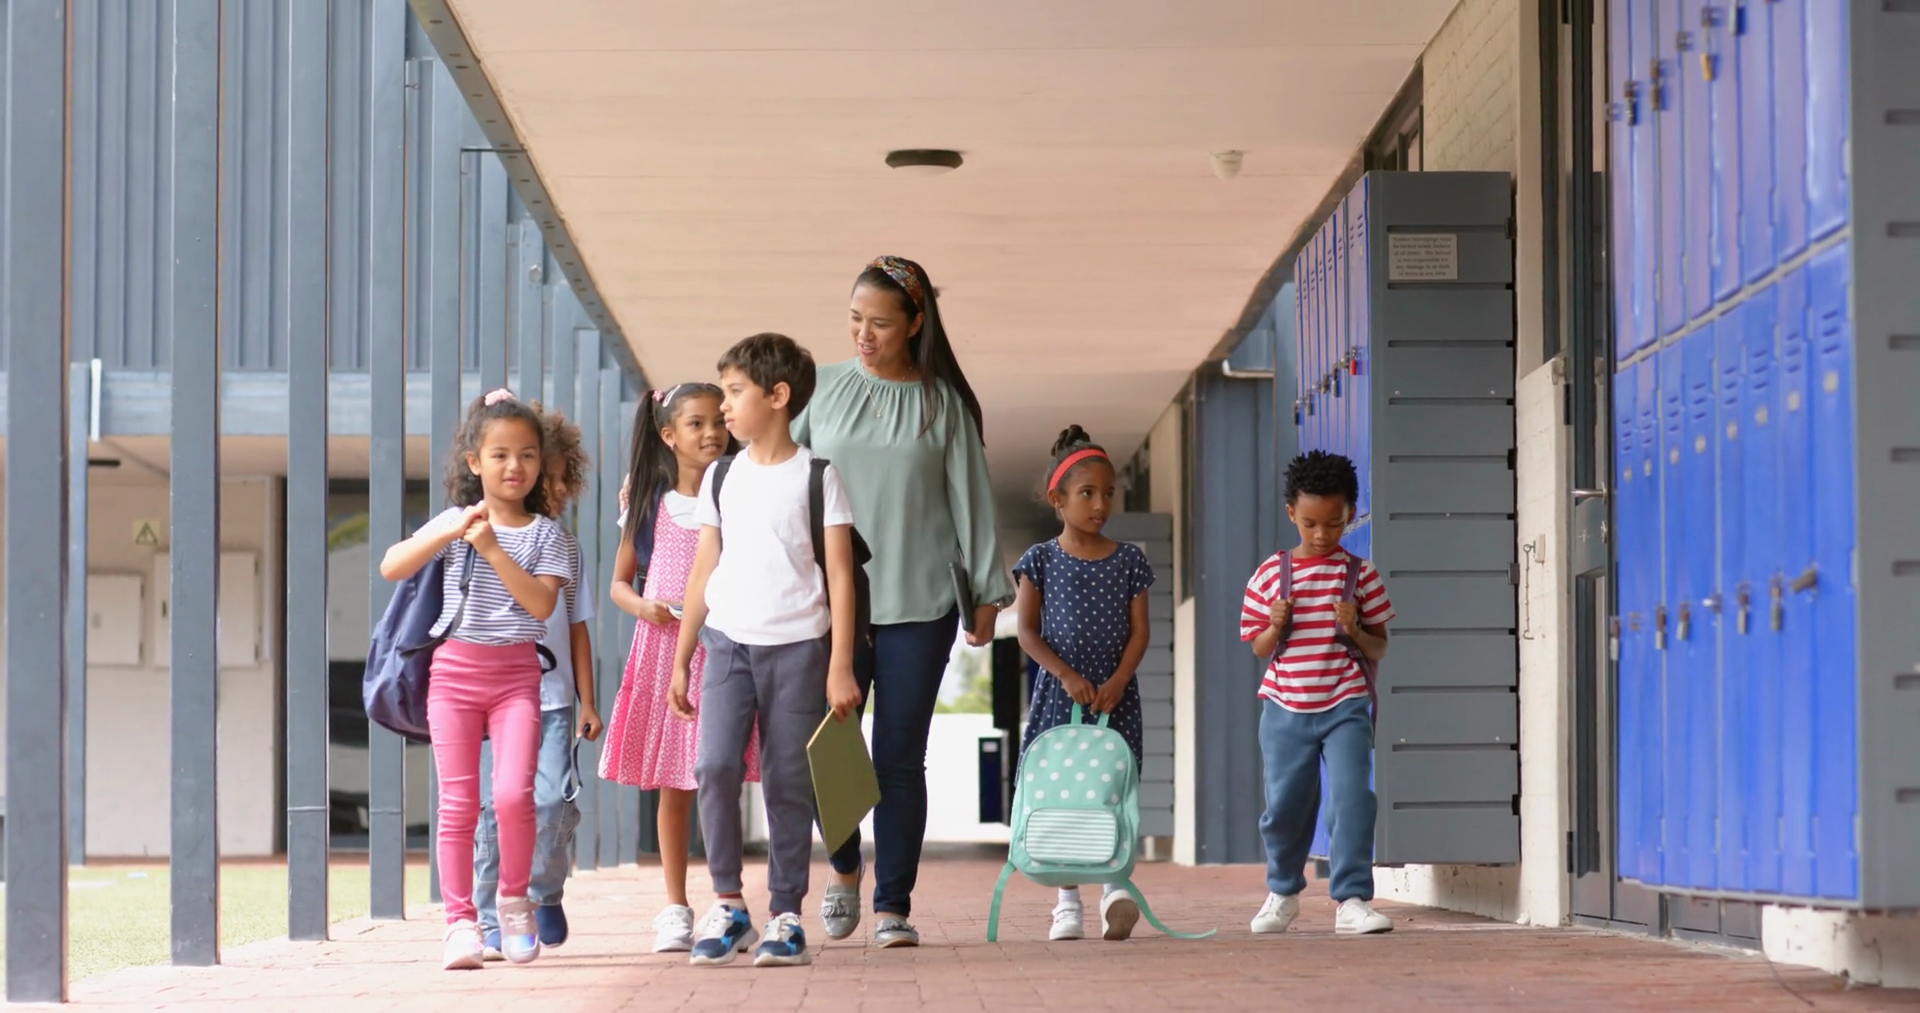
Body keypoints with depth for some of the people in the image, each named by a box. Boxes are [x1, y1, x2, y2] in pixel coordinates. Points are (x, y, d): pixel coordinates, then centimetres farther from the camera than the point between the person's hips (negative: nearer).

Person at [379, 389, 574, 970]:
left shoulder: (545, 534, 3)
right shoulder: (456, 522, 6)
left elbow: (542, 603, -11)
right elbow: (391, 568, -5)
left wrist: (493, 549, -17)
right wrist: (448, 534, -17)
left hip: (517, 673, -1)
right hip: (456, 668, 1)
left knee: (513, 793, -16)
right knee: (458, 803, -2)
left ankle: (514, 899, 6)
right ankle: (461, 922, 2)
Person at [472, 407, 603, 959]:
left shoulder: (565, 545, 11)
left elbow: (577, 625, 14)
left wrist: (586, 700, 12)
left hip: (554, 698, 3)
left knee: (554, 798, -9)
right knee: (492, 807, -1)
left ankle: (544, 894, 14)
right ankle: (492, 920, 9)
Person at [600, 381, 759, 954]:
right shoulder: (649, 504, 8)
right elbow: (619, 582, 13)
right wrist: (642, 606, -7)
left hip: (722, 649, -2)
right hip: (662, 650, 2)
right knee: (672, 787, 3)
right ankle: (675, 910, 10)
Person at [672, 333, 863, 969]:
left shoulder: (817, 477, -1)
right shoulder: (722, 476, 11)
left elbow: (840, 576, -2)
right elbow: (703, 572, 14)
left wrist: (840, 667, -7)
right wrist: (680, 660, 11)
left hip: (797, 647, -3)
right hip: (728, 642, 3)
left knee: (788, 784, 0)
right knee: (715, 767, -13)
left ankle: (786, 916, 8)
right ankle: (728, 905, -3)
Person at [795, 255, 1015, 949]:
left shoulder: (943, 403, 3)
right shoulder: (825, 389, 6)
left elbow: (971, 501, 6)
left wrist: (986, 594, 5)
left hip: (920, 605, -1)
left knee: (900, 759, 0)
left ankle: (893, 907, 7)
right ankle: (845, 868, 25)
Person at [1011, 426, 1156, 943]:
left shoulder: (1129, 561, 7)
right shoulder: (1041, 561, 2)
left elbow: (1139, 630, 3)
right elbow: (1028, 632, -1)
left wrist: (1118, 681, -12)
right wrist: (1067, 676, -13)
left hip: (1115, 695, 1)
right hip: (1059, 694, -1)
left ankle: (1116, 885, -11)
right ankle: (1068, 899, 1)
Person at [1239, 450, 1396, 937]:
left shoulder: (1360, 573, 1)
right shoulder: (1270, 573, 3)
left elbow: (1380, 648, 4)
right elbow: (1260, 649, 6)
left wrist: (1356, 632, -16)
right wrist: (1277, 627, -14)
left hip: (1345, 705, -1)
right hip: (1286, 708, 1)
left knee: (1353, 797, -15)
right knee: (1285, 805, 9)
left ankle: (1352, 900, -13)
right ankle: (1282, 891, 33)